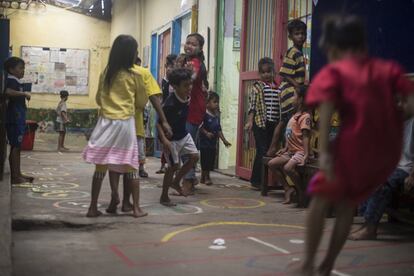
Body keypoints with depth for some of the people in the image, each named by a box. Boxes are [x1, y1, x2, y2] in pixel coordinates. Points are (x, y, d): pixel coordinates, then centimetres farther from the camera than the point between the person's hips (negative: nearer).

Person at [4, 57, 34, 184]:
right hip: (14, 119, -10)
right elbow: (8, 91, -34)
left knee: (17, 146, 13)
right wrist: (24, 93, -26)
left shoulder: (16, 82, 17)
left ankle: (17, 174, 20)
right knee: (15, 147, -6)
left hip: (18, 119, 10)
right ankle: (15, 177, -3)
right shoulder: (11, 81, -12)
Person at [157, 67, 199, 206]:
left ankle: (175, 182, 20)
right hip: (171, 139, -7)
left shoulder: (187, 98, -7)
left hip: (184, 135, 8)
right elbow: (159, 123, -30)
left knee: (194, 156, 2)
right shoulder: (170, 104, -30)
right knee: (174, 166, -4)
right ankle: (164, 197, 12)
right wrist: (164, 139, -40)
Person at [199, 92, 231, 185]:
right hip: (205, 142, -7)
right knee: (205, 160, -3)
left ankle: (203, 177, 20)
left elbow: (219, 130, 14)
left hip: (213, 142, 8)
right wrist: (206, 133, -27)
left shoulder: (216, 116, 10)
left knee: (211, 160, 10)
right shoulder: (204, 114, -12)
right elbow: (200, 126, -16)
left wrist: (224, 140, 11)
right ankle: (206, 177, 6)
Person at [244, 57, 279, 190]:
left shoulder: (277, 87, 13)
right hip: (260, 123, -5)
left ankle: (262, 180, 16)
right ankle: (256, 181, 2)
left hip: (274, 124, 5)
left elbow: (279, 106, 15)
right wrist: (250, 121, -14)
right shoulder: (257, 87, -1)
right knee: (262, 151, -6)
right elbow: (252, 106, -6)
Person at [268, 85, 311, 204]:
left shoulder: (304, 116, -12)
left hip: (300, 152, -10)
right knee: (272, 163, -1)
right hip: (291, 151, 10)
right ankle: (288, 188, 3)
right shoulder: (295, 115, 17)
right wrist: (285, 148, 16)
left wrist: (306, 155, -25)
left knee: (288, 168, -33)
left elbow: (305, 136, -20)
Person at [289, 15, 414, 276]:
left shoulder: (333, 72, 1)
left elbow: (326, 110, -15)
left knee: (322, 198, 17)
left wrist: (324, 152, -21)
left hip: (353, 147, -5)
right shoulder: (388, 68, 14)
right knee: (348, 204, 22)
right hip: (388, 152, 5)